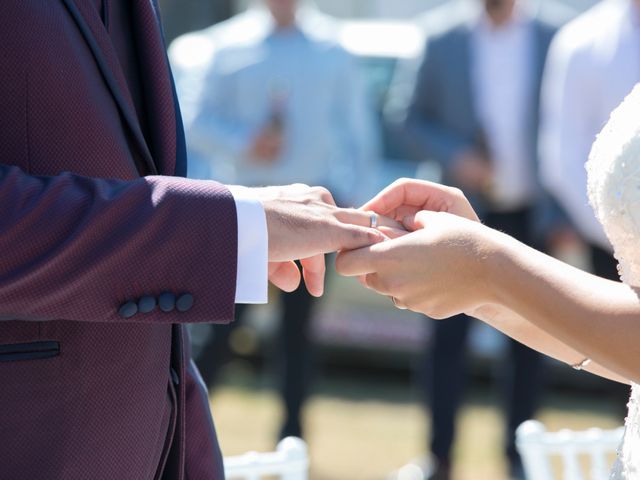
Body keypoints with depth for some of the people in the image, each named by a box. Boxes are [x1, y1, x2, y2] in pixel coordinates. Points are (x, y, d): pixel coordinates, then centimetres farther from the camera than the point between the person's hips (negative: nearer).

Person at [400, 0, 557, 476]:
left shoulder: (553, 42, -4)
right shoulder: (445, 43, -1)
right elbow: (416, 119, 5)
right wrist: (454, 156, -13)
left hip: (531, 213, 0)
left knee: (527, 339, 6)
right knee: (449, 333, 0)